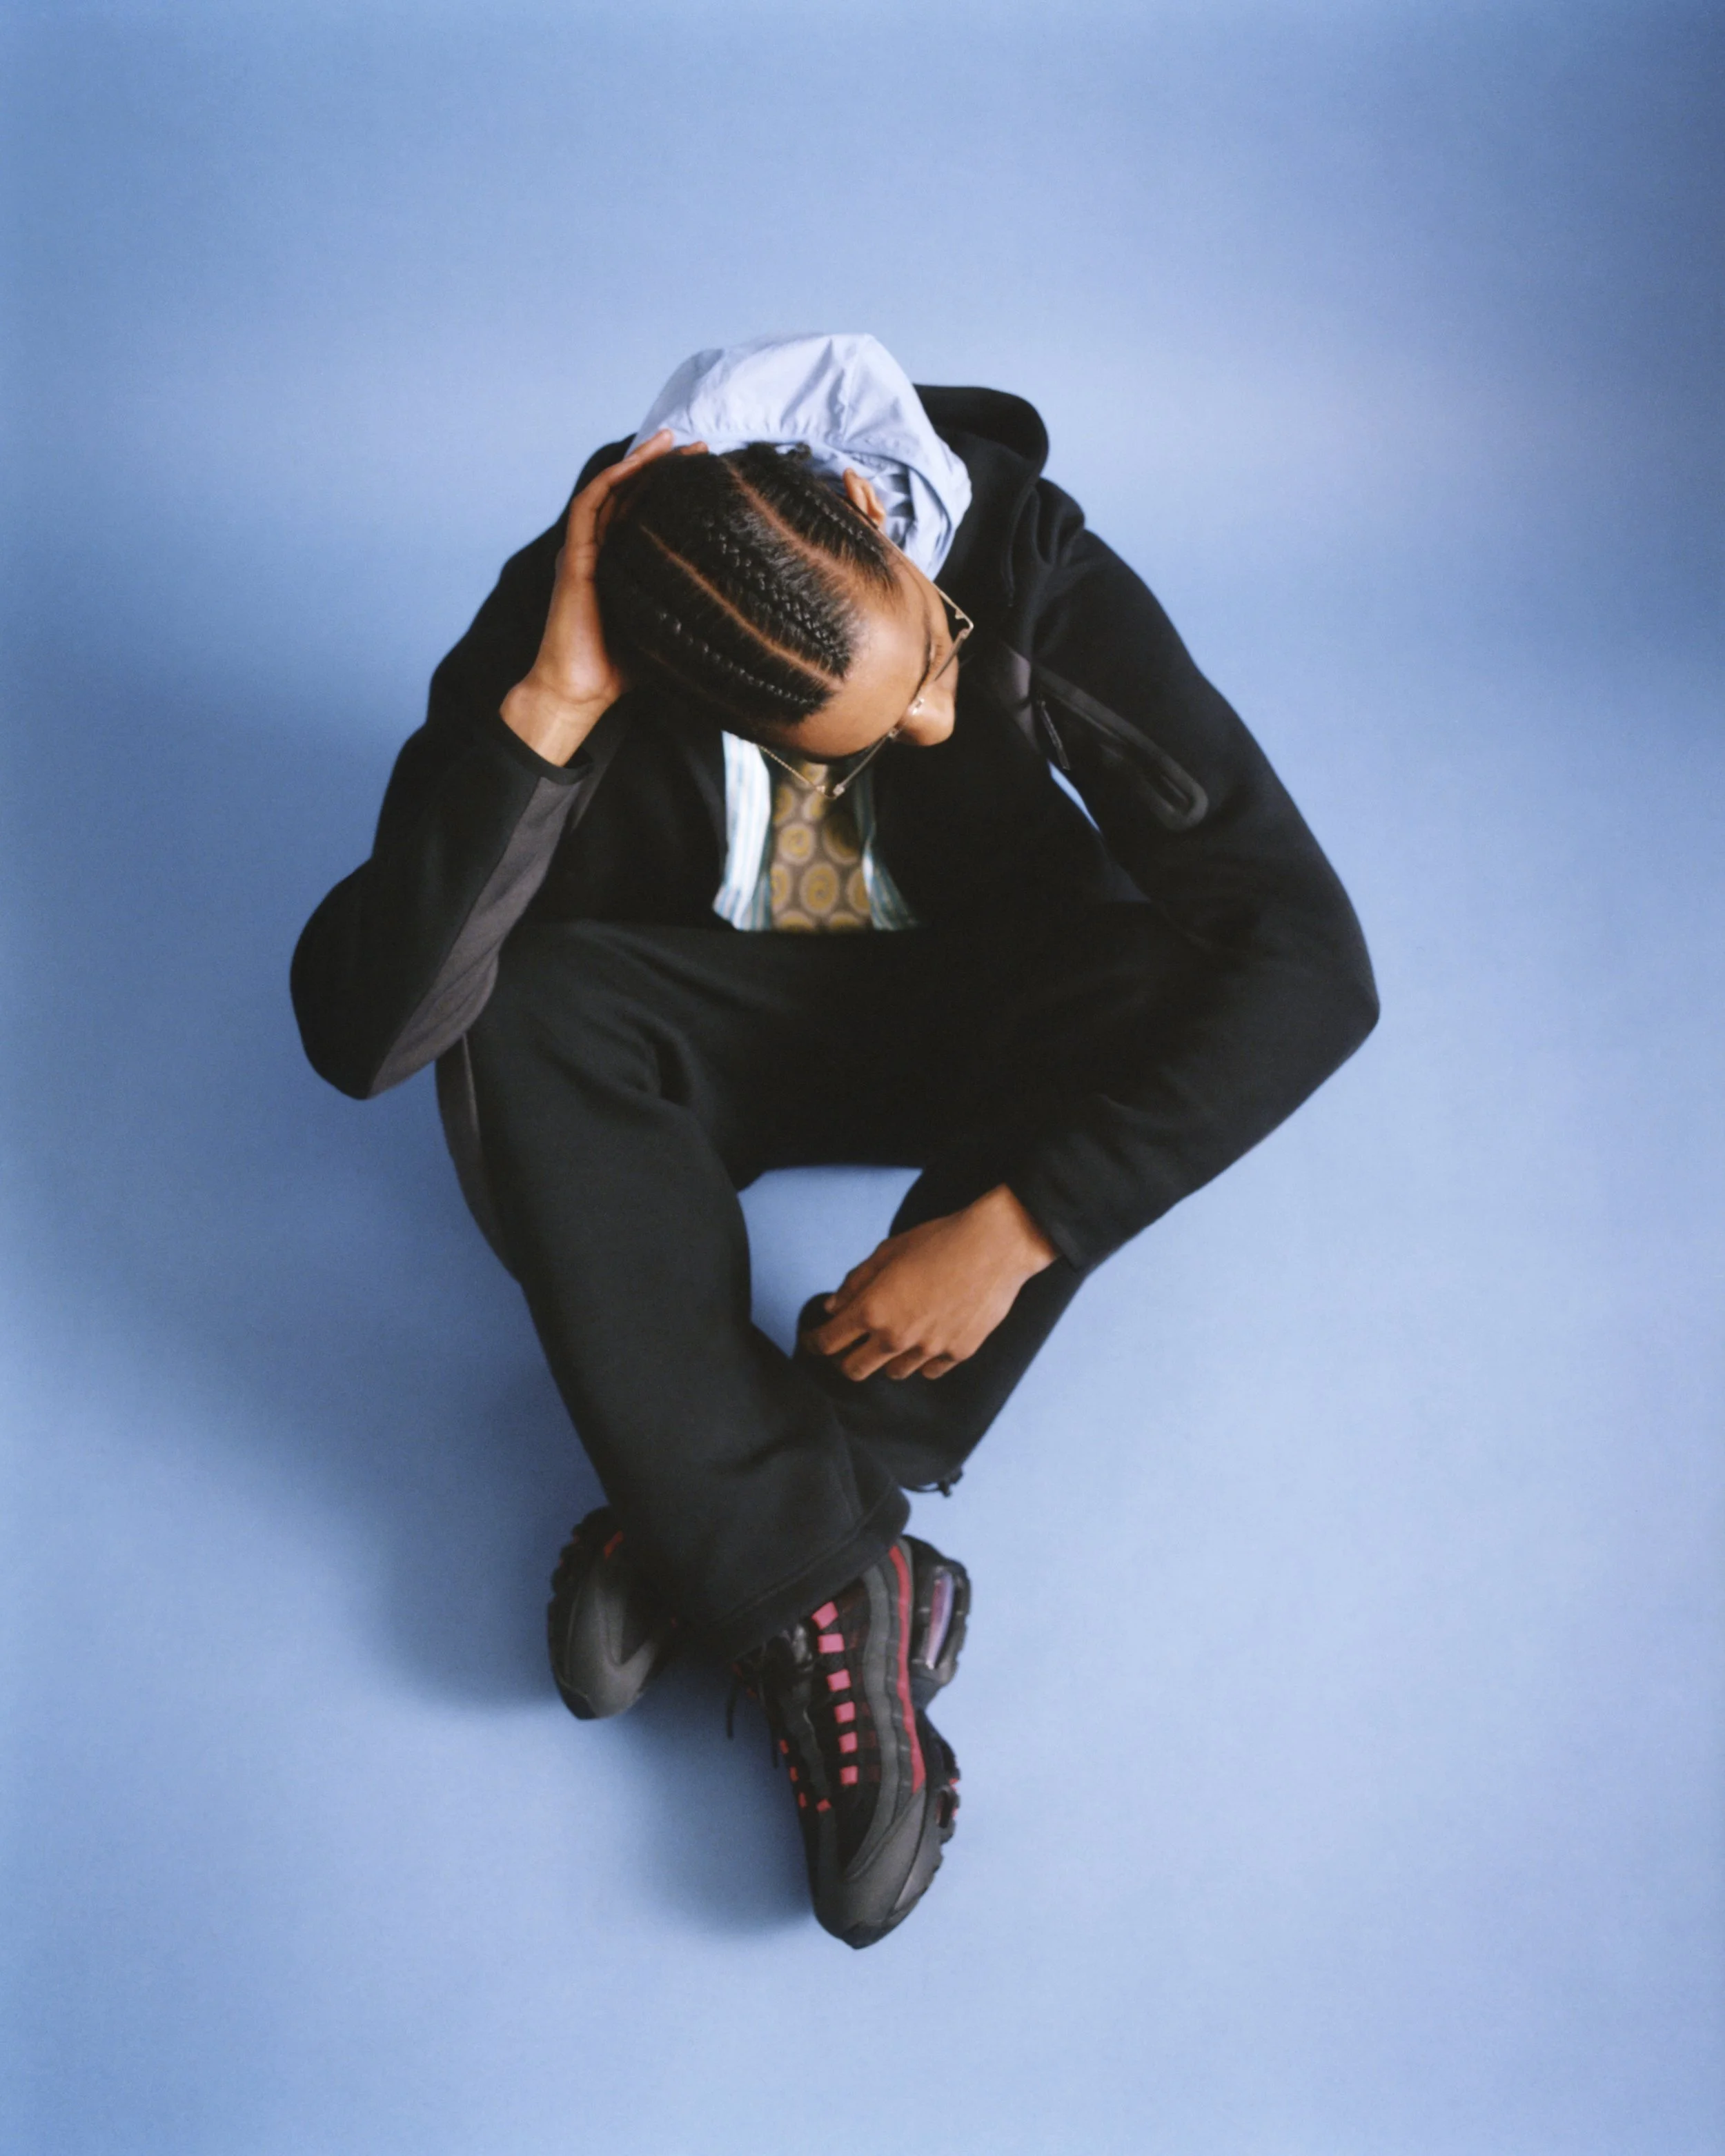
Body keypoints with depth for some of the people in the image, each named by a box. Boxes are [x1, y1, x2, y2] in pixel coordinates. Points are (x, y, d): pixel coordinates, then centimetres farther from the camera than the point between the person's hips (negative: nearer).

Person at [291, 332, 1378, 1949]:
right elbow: (357, 1030, -33)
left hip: (981, 1008, 1)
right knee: (521, 1015, -32)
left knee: (1163, 984, -32)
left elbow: (1310, 955, -29)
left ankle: (705, 1536, -27)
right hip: (716, 1020, 0)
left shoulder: (1033, 568, -27)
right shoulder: (554, 624, -25)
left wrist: (1009, 1224, -36)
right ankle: (831, 1589, -30)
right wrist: (546, 710, -44)